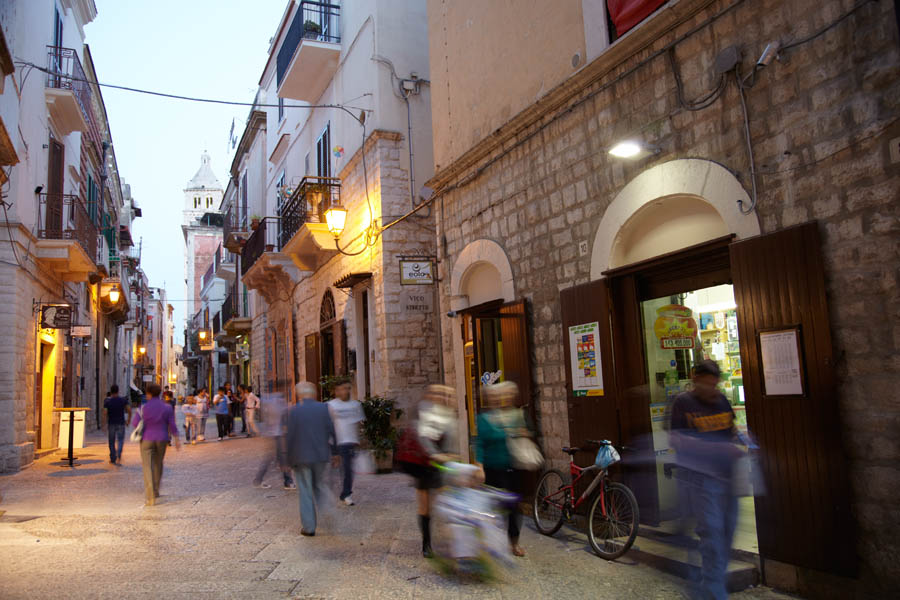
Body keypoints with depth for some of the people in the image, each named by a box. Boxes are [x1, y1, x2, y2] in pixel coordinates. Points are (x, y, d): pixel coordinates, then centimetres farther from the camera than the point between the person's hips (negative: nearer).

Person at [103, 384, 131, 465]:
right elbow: (129, 410, -11)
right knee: (120, 440, 7)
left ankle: (113, 459, 17)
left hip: (111, 423, 0)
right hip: (121, 423, 0)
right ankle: (119, 455, -17)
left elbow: (105, 413, -15)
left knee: (112, 441, 11)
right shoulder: (123, 400, -4)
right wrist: (129, 419, 4)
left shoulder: (107, 401, -6)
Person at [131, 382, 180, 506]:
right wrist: (177, 440, 3)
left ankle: (151, 497, -12)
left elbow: (135, 424, -5)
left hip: (147, 440, -3)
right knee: (158, 464, 21)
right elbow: (172, 425, -3)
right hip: (162, 440, 3)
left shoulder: (143, 408, -11)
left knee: (148, 468, -2)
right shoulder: (167, 408, -3)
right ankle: (156, 491, 33)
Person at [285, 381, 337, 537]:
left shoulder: (293, 411, -8)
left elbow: (289, 436, -7)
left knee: (305, 492, 7)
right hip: (321, 455, 2)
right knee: (320, 488, 19)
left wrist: (289, 459, 1)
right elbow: (332, 431, -1)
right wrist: (334, 451, 9)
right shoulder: (323, 408, -2)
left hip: (301, 457, -2)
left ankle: (309, 526, 11)